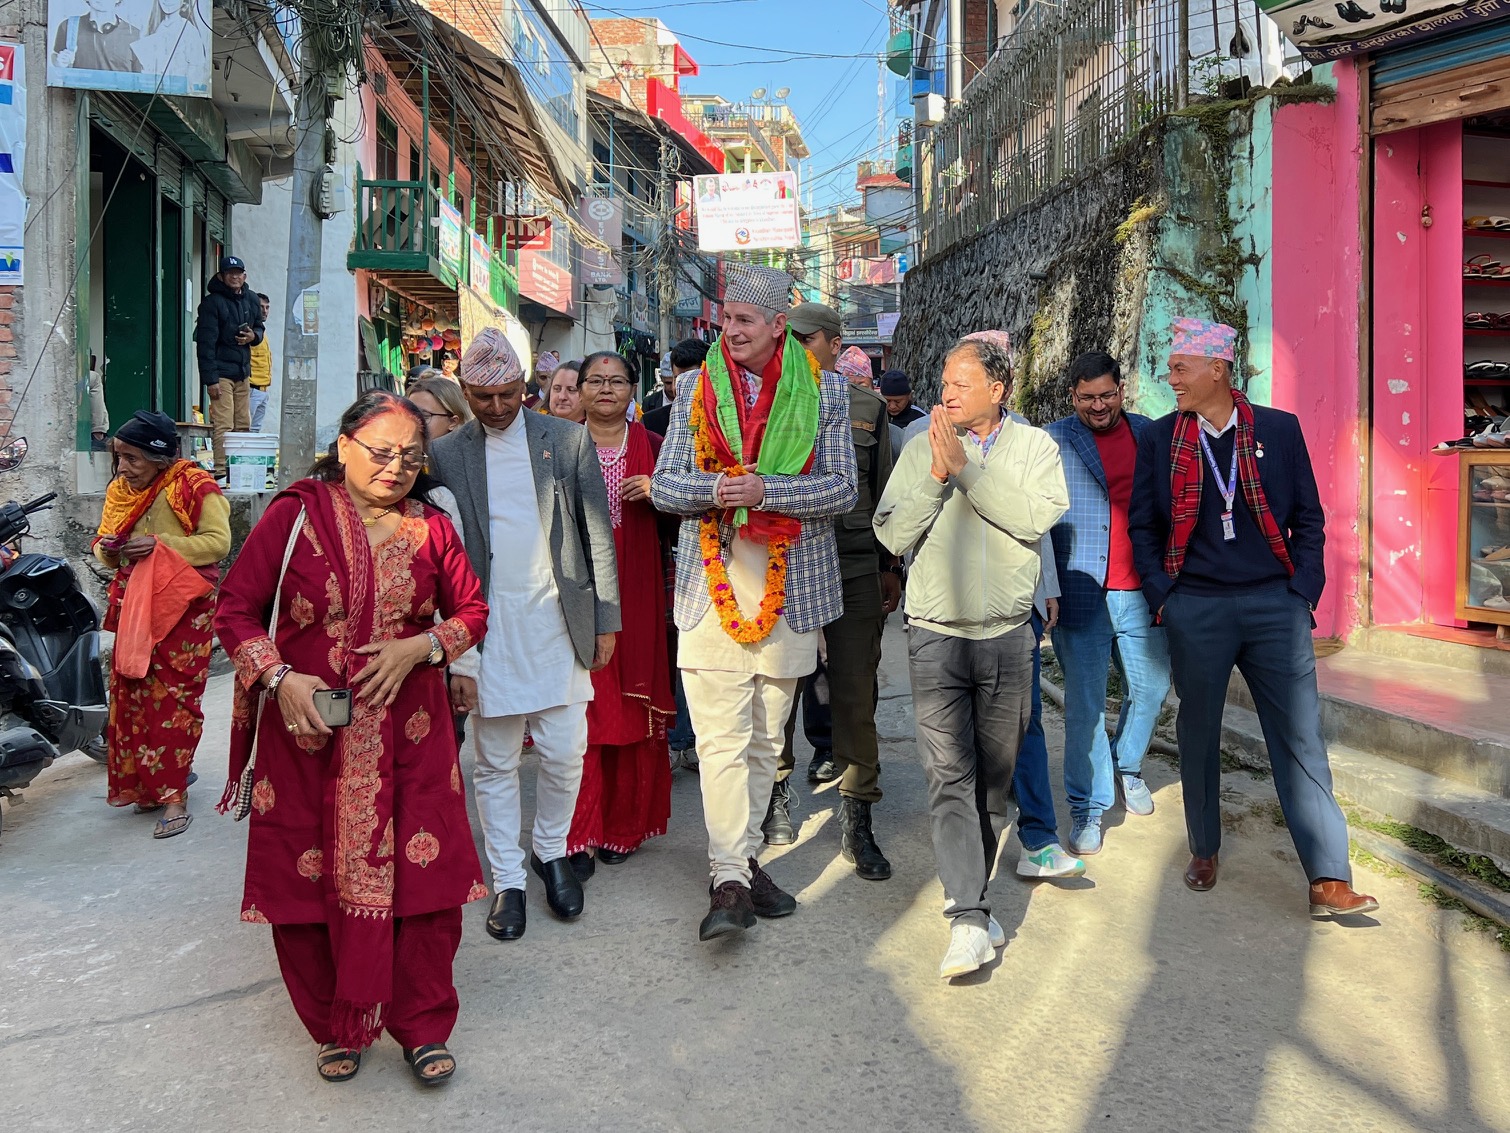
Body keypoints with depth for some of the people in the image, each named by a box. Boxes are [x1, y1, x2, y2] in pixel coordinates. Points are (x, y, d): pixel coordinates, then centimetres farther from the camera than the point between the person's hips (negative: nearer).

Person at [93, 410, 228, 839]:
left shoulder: (195, 486, -8)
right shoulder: (120, 490, 13)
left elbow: (218, 541, -14)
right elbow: (107, 548, 22)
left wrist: (160, 545, -20)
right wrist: (107, 548, -3)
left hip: (182, 608, -7)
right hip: (133, 608, 7)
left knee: (174, 700, -7)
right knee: (130, 695, 6)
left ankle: (174, 795, -1)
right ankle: (145, 783, 19)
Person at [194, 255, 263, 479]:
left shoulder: (251, 300, 11)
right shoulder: (212, 302, -9)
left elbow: (259, 326, 26)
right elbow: (206, 342, -13)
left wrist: (254, 336, -1)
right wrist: (210, 379, -18)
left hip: (243, 372, 7)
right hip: (221, 373, -7)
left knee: (244, 425, 9)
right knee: (223, 425, -11)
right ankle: (221, 472, -10)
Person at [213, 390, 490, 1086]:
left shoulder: (431, 529, 6)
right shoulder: (296, 515, -3)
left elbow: (471, 612, 11)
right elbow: (236, 608, -1)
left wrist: (418, 648, -8)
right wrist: (281, 679, -16)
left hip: (408, 733, 2)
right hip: (308, 729, -1)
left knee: (423, 871, 1)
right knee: (311, 874, 5)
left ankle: (424, 1026, 20)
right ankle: (336, 1027, 26)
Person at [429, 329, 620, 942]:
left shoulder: (568, 440, 3)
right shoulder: (444, 454, 1)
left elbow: (598, 533, 6)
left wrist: (605, 620, 4)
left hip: (558, 623, 1)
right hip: (488, 631, 0)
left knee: (565, 755, 4)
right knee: (495, 764, 7)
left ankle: (551, 852, 29)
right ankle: (507, 879, 21)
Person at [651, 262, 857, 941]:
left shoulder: (822, 389, 4)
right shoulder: (698, 388, 8)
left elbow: (843, 488, -2)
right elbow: (663, 485, 5)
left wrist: (765, 490, -17)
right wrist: (715, 489, -17)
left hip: (790, 586, 1)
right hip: (712, 583, 0)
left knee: (765, 738, 11)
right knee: (721, 738, -9)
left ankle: (743, 857, 25)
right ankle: (731, 879, -6)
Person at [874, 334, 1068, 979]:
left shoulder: (1033, 446, 4)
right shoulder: (921, 449, 6)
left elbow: (1037, 516, -14)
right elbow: (891, 535, 0)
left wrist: (968, 467, -15)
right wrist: (936, 476, -11)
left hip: (1006, 635, 1)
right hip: (936, 635, -1)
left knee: (994, 776, 10)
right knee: (950, 777, -9)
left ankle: (971, 895, 27)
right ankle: (968, 920, -10)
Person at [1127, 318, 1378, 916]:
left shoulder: (1279, 429, 3)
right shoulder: (1158, 438, 4)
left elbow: (1308, 518, 6)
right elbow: (1143, 525, 7)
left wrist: (1303, 592, -2)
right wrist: (1162, 596, -2)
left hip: (1275, 605, 0)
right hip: (1195, 610, 1)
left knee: (1301, 739, -2)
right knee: (1198, 733, 10)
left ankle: (1329, 880, 2)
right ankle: (1204, 851, 29)